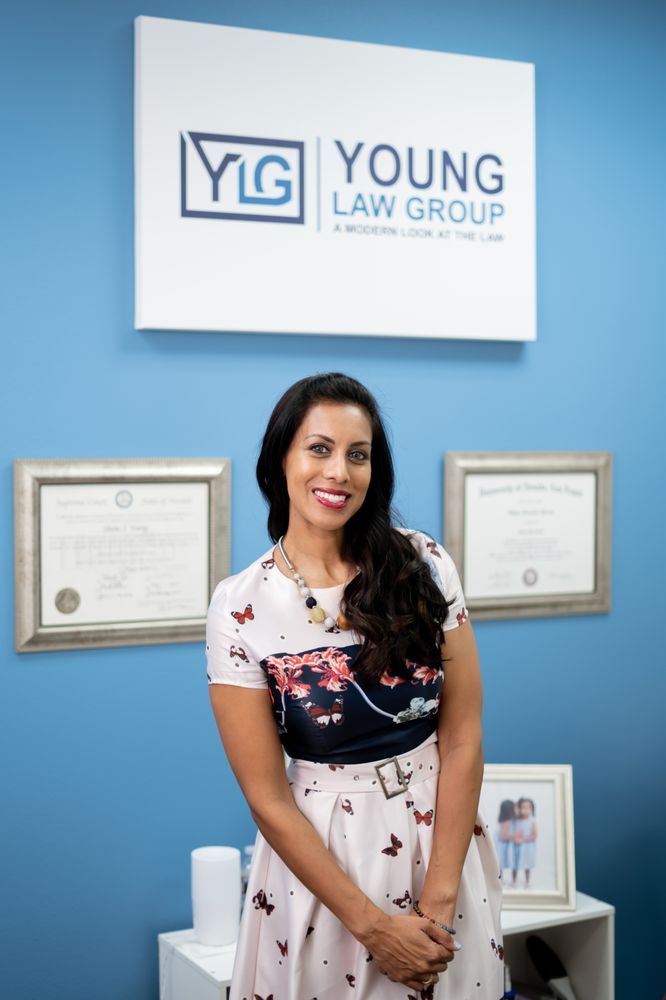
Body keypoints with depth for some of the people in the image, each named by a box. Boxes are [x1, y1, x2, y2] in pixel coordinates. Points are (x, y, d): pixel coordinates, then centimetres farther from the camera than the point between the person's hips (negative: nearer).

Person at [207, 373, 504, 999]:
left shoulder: (424, 566, -7)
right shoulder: (240, 607, -11)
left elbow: (462, 737, -7)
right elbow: (266, 796, -10)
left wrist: (438, 898, -13)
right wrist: (371, 923, -13)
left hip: (442, 835, 2)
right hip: (319, 856, -2)